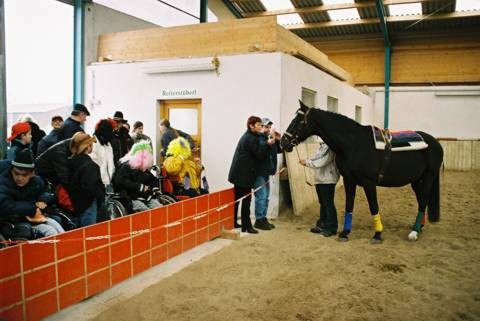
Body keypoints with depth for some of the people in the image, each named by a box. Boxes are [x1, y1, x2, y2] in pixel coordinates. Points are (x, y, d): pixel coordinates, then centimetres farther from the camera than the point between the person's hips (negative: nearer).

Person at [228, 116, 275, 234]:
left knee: (237, 198, 15)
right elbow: (259, 155, -17)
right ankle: (246, 225, -1)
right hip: (245, 174, -10)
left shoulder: (246, 136, 17)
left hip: (238, 173, 10)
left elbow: (256, 153, 18)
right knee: (246, 199, -6)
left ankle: (233, 222, 24)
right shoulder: (251, 139, -15)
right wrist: (268, 144, -15)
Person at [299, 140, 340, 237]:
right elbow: (316, 159, 16)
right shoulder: (322, 146, 12)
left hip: (327, 179, -10)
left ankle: (331, 228, 10)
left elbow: (321, 162, -23)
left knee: (328, 204, -1)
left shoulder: (329, 147, -18)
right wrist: (306, 162, 0)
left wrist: (306, 162, -15)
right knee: (322, 203, 18)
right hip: (320, 179, 10)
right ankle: (322, 225, 30)